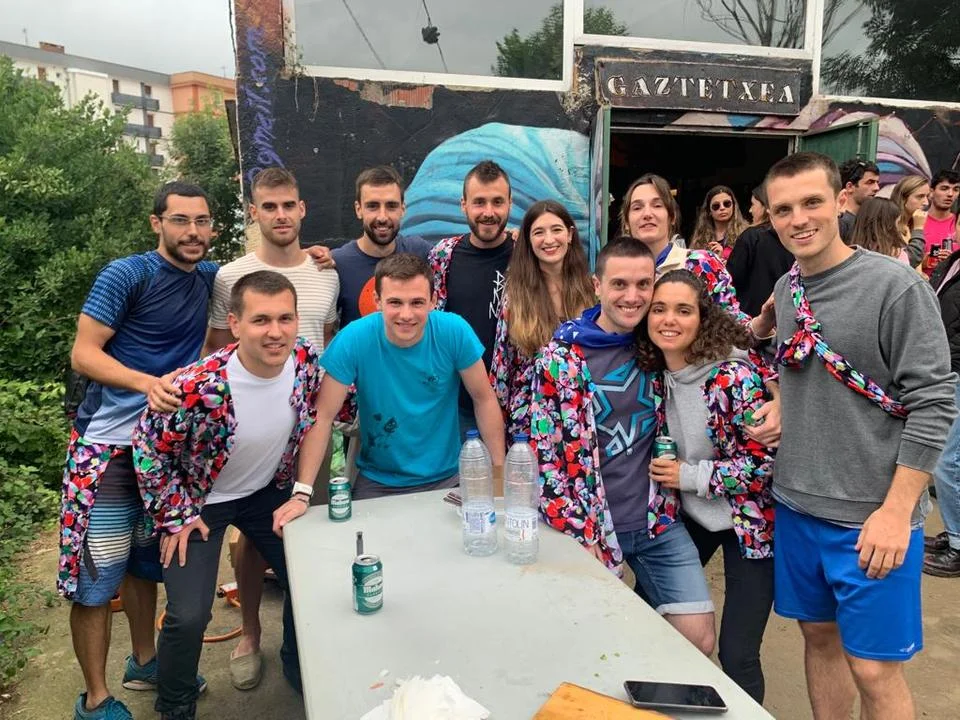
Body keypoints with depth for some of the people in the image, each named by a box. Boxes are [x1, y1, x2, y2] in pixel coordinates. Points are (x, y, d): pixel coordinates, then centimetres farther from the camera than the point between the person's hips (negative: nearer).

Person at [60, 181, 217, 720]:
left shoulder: (210, 276, 6)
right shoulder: (125, 275, -11)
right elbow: (83, 354, -11)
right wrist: (148, 383, -30)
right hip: (109, 446, -5)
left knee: (147, 563, 19)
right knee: (96, 574, 0)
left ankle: (145, 662, 36)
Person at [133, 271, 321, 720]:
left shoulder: (306, 361, -21)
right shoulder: (199, 386, -34)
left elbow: (313, 420, 0)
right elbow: (147, 446, -18)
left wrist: (301, 492, 0)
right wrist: (176, 515, -12)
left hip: (268, 492, 4)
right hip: (199, 500, -4)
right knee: (189, 615, -10)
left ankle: (300, 672, 37)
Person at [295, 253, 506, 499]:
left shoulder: (455, 331, -14)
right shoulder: (353, 339, -17)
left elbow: (484, 399, -3)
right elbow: (323, 416, -12)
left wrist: (500, 472, -3)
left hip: (446, 477, 0)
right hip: (378, 481, 0)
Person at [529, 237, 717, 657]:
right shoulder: (560, 358, -10)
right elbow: (546, 456, -8)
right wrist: (584, 536, -11)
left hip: (658, 523, 3)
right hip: (588, 528, -2)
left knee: (700, 640, -1)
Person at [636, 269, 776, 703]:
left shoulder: (735, 376, -23)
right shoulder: (656, 373, -4)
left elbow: (767, 461, -20)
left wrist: (690, 476, -20)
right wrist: (664, 472, -3)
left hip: (745, 522, -6)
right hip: (690, 516, 6)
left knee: (736, 656, -2)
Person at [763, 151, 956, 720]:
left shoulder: (896, 286, -13)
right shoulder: (787, 289, 6)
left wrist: (896, 511, -17)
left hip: (871, 516, -5)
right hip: (796, 504, 5)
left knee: (873, 668, 5)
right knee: (819, 637, 18)